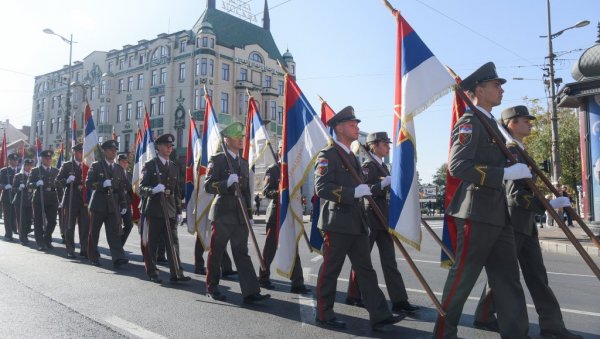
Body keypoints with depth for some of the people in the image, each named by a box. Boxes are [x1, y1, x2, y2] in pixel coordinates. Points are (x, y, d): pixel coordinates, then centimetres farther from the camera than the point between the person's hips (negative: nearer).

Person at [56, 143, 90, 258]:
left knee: (85, 226, 1)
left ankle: (84, 249, 9)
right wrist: (67, 181, -18)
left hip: (84, 200, 2)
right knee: (70, 226, 4)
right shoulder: (66, 166, 4)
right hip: (71, 200, -2)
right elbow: (58, 182, 0)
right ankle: (70, 250, 13)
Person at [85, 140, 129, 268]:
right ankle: (93, 257, 22)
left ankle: (118, 258, -14)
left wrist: (123, 205, 9)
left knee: (114, 232, -7)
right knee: (94, 232, 8)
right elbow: (88, 184, -5)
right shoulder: (96, 166, 2)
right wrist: (102, 184, -21)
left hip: (113, 206, 2)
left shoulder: (119, 169, 13)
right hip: (98, 204, -2)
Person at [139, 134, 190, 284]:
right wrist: (153, 190, -24)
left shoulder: (174, 167, 15)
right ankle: (152, 272, 16)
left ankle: (176, 273, -1)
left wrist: (179, 211, 13)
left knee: (173, 242, -1)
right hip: (154, 210, -4)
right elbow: (141, 188, -3)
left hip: (170, 211, 4)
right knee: (152, 242, 5)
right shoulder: (150, 165, 1)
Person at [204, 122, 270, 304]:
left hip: (240, 215, 5)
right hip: (222, 213, -5)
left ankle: (251, 292, -1)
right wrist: (227, 182, -25)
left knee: (242, 253, 2)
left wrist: (249, 214, 17)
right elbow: (208, 186, -10)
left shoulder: (243, 162, 16)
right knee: (216, 252, 7)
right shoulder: (217, 160, -3)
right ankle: (212, 288, 23)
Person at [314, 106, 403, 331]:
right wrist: (355, 192, -25)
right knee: (330, 270, 3)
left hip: (357, 223, 9)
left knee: (366, 270, 8)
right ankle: (324, 315, 17)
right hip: (337, 223, -8)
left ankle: (379, 316, 12)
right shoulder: (327, 155, -9)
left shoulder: (351, 156, 19)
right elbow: (322, 188, -21)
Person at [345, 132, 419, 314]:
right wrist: (385, 183, -25)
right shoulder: (368, 165, -10)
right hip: (370, 218, -8)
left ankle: (399, 301, 7)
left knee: (389, 261, 5)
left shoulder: (383, 166, 15)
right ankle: (353, 296, 20)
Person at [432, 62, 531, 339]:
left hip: (498, 214, 9)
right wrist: (506, 172, -23)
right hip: (477, 213, -9)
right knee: (462, 277, 0)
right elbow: (457, 166, -23)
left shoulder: (491, 124, 20)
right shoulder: (469, 122, -9)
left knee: (509, 280, 10)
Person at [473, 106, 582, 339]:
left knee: (537, 275, 9)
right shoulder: (509, 152, -15)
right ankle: (484, 315, 19)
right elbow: (516, 195, -22)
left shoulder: (519, 152, 16)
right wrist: (548, 204, -24)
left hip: (525, 224, 9)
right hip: (511, 223, -9)